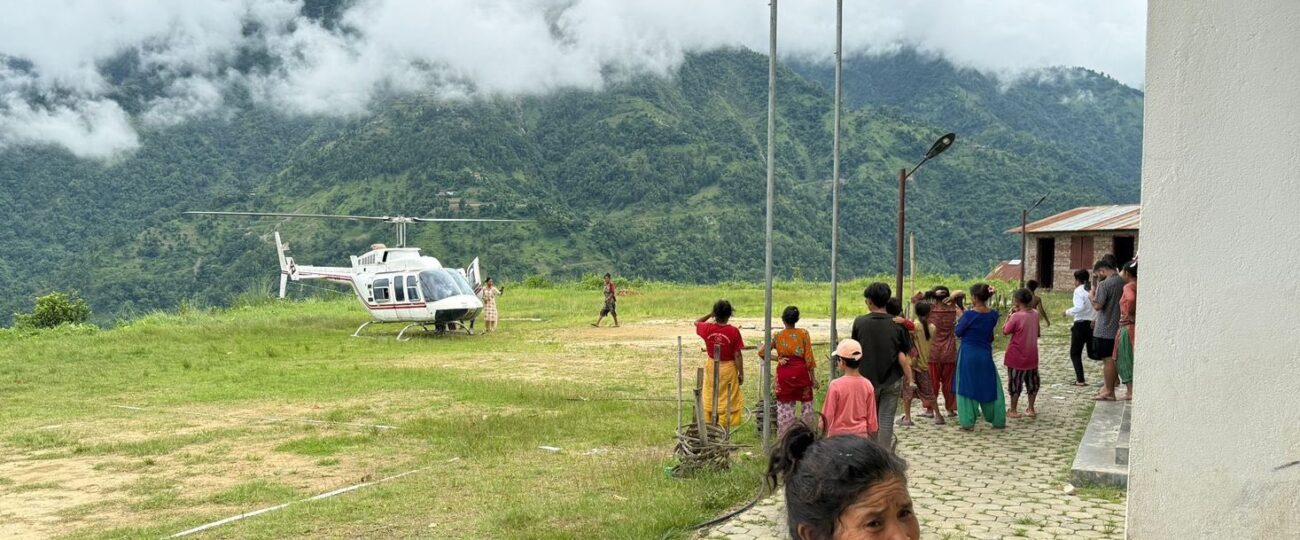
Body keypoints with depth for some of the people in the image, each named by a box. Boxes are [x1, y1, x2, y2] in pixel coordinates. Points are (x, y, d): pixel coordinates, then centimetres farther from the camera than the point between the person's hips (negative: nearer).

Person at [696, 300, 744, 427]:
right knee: (727, 401, 8)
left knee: (711, 398, 17)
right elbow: (737, 355, -14)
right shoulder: (734, 331, -18)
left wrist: (710, 314, 9)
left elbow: (696, 322, 13)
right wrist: (741, 374, -4)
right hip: (728, 369, -3)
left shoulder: (708, 328, -11)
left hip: (711, 368, 3)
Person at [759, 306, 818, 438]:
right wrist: (813, 377, 1)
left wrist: (777, 358, -1)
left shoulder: (777, 336, -3)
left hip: (784, 374, 1)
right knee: (806, 403, 15)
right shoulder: (804, 334, -6)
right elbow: (808, 357, -5)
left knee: (785, 405, 8)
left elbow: (761, 352, -7)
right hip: (801, 372, -1)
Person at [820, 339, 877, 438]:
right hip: (861, 435, 4)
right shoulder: (867, 385, -5)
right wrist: (872, 430, 18)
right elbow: (871, 415, 3)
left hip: (839, 435, -4)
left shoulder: (836, 385, -17)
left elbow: (828, 415, -10)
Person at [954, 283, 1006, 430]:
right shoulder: (993, 314, -2)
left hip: (968, 354, -4)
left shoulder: (969, 315, -16)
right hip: (985, 354, 4)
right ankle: (998, 420, 21)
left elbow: (958, 332, -5)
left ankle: (968, 422, 5)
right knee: (991, 386, 15)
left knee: (967, 387, 5)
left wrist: (961, 316, 9)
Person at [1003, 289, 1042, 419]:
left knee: (1015, 382, 7)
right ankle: (1031, 409, 24)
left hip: (1016, 356, -5)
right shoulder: (1035, 313, -2)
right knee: (1032, 381, 17)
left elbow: (1005, 331, -11)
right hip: (1031, 355, 5)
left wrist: (1009, 315, -6)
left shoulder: (1016, 316, -21)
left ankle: (1013, 410, 14)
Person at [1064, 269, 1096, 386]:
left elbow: (1079, 307, -22)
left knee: (1075, 353, 6)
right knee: (1092, 352, 15)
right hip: (1093, 324, 6)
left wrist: (1068, 312, -6)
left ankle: (1080, 380, -2)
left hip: (1081, 324, -6)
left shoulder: (1079, 290, -10)